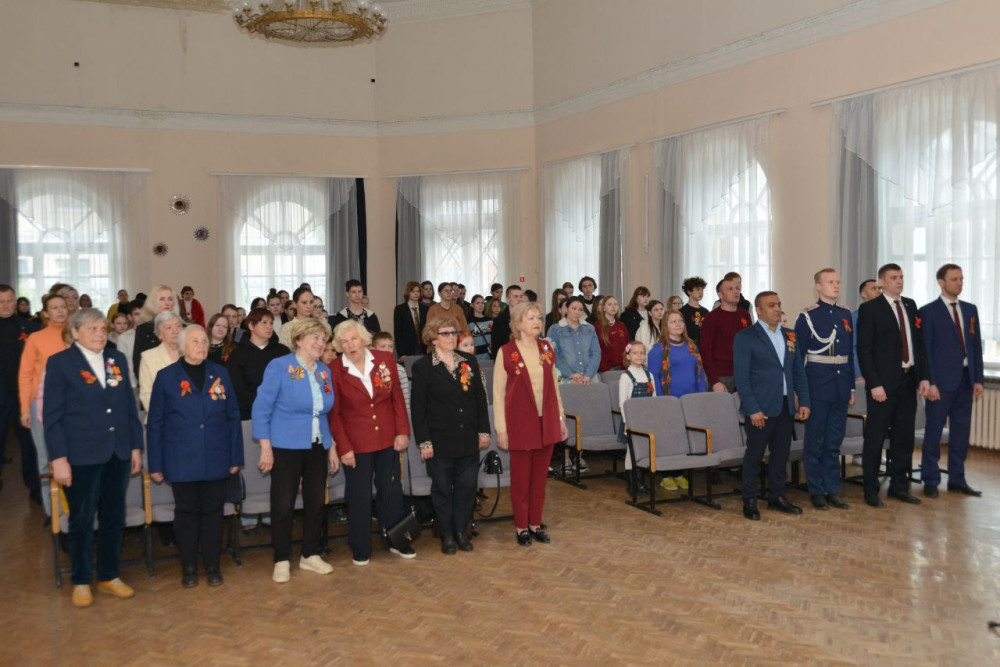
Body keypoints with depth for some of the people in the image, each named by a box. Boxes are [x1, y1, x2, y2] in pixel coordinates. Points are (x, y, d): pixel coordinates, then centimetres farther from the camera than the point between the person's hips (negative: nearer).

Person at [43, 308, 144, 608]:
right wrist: (58, 458, -11)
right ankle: (81, 582, 22)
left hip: (118, 454, 4)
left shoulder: (117, 359, 9)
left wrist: (136, 446, 9)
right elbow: (52, 415, -6)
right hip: (81, 456, -4)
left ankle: (109, 576, 25)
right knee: (82, 520, 7)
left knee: (114, 518, 11)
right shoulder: (60, 362, -4)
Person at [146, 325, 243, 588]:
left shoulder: (220, 374, 6)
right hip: (182, 460, -1)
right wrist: (155, 464, -1)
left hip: (216, 460, 1)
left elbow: (233, 417, 7)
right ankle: (189, 568, 21)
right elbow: (155, 423, 3)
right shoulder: (166, 376, 2)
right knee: (187, 512, 8)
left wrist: (236, 457, 2)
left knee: (213, 511, 7)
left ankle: (212, 566, 19)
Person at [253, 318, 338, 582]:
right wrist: (266, 448, -14)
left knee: (316, 501, 9)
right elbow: (261, 409, -9)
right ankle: (282, 561, 16)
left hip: (317, 448, 5)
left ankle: (310, 555, 24)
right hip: (286, 448, -5)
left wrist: (332, 447, 12)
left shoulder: (325, 371, 8)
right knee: (283, 504, 2)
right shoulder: (279, 366, -8)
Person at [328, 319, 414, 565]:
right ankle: (360, 549, 22)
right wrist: (343, 447, -9)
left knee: (391, 490, 13)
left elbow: (398, 398, 2)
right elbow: (333, 413, -6)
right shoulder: (335, 371, -10)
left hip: (388, 439, 3)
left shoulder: (386, 360, -3)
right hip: (356, 443, -3)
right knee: (359, 495, 6)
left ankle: (395, 541, 30)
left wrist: (403, 432, -3)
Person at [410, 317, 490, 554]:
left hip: (469, 439, 3)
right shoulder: (423, 367, -4)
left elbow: (480, 397, 10)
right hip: (440, 441, -3)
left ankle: (461, 532, 23)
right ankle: (447, 535, 19)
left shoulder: (469, 361, 7)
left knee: (467, 486, 8)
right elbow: (418, 407, -5)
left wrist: (484, 430, 5)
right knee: (442, 488, 7)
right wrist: (424, 442, -9)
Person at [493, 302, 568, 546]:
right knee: (521, 477, 6)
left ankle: (535, 524, 24)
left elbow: (554, 386, 11)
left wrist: (561, 419, 10)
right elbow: (498, 392, -7)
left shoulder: (546, 348, 5)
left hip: (546, 422, 4)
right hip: (520, 422, -4)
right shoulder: (506, 352, -8)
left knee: (540, 476, 12)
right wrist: (501, 429, -9)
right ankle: (521, 527, 19)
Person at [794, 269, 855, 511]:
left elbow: (850, 353, 14)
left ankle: (832, 490, 19)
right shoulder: (807, 316, -6)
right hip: (817, 388, -5)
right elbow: (798, 355, -5)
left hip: (841, 388, 5)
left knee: (834, 443, 11)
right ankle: (816, 491, 13)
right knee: (815, 442, 4)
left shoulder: (846, 314, 10)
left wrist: (851, 387, 12)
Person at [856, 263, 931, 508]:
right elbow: (864, 349, -10)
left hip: (908, 381, 6)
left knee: (904, 436, 12)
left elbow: (919, 343, 14)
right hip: (883, 383, -6)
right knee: (875, 437, 1)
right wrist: (874, 384, -16)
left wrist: (923, 377, 6)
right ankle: (871, 490, 11)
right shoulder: (869, 309, -7)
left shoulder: (910, 305, 12)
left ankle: (899, 485, 24)